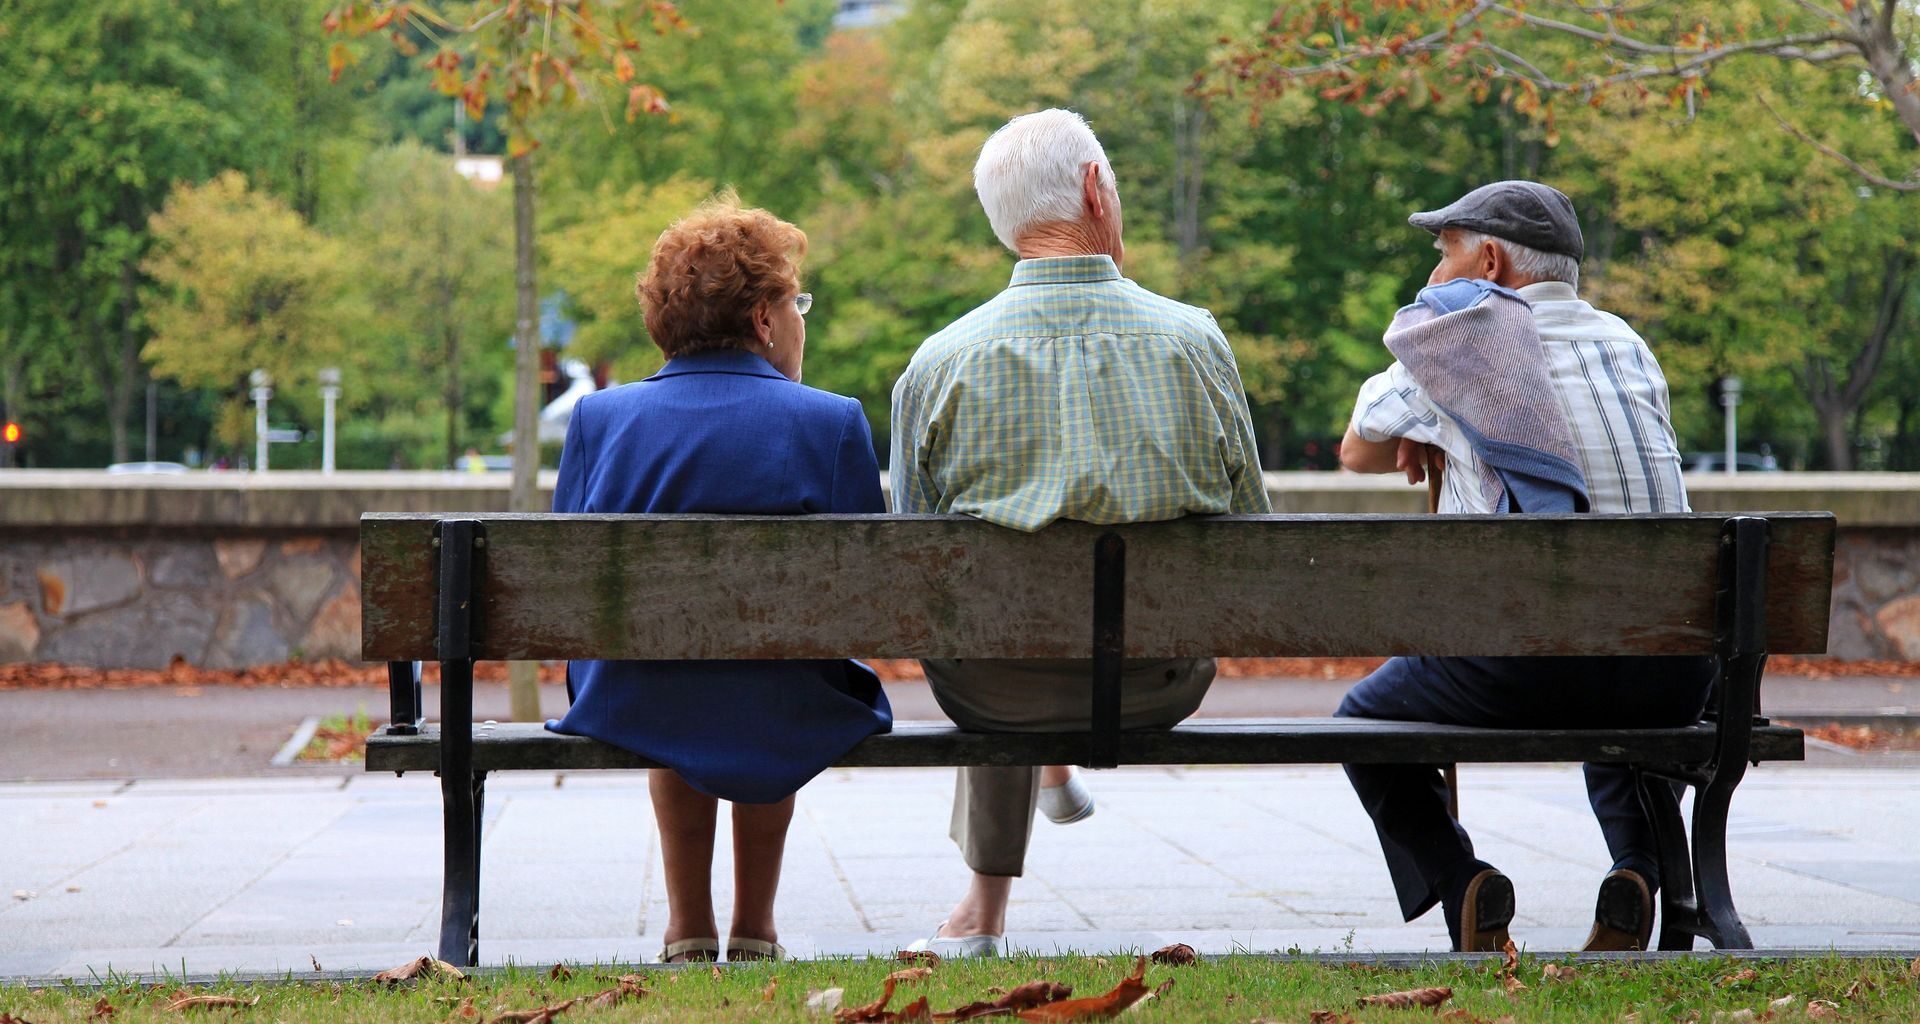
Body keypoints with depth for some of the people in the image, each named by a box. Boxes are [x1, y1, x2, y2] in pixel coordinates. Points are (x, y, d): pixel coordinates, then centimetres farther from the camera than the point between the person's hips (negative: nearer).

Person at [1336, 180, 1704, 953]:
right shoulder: (1627, 344, 16)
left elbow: (1358, 453, 19)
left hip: (1525, 670, -4)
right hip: (1672, 677, 4)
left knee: (1365, 718, 22)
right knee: (1620, 719, 39)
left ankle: (1459, 885, 0)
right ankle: (1640, 868, 10)